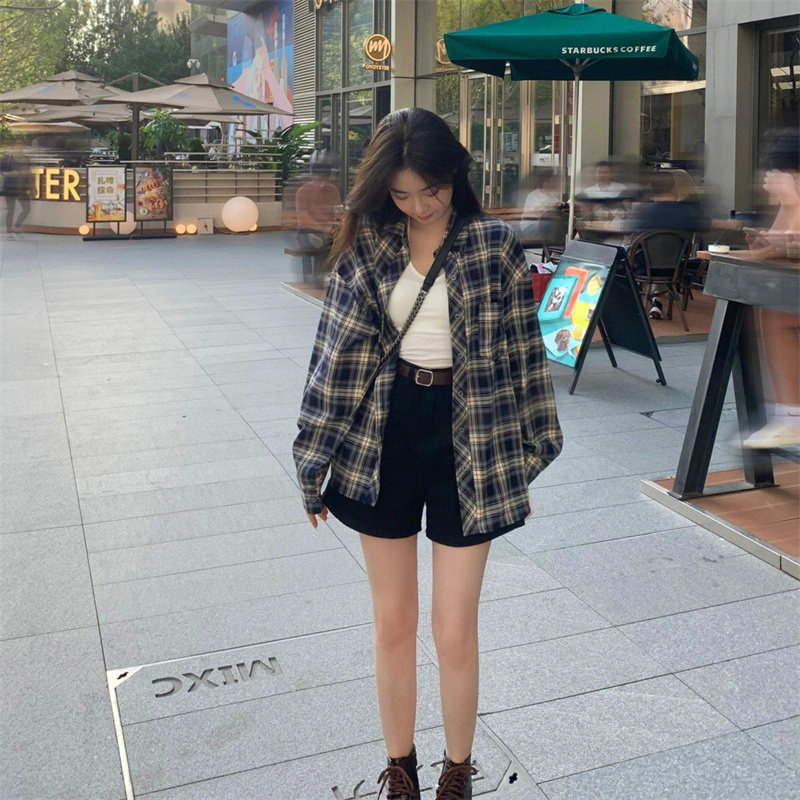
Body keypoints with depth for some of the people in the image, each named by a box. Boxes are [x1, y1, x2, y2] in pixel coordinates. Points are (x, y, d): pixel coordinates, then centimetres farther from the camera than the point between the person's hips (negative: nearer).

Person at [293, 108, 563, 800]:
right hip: (383, 440, 2)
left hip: (467, 441, -2)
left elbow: (521, 355, -1)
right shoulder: (366, 245, 1)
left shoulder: (495, 248, -5)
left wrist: (523, 462, 1)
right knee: (393, 623, 12)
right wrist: (316, 461, 2)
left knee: (454, 631, 4)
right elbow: (338, 351, 2)